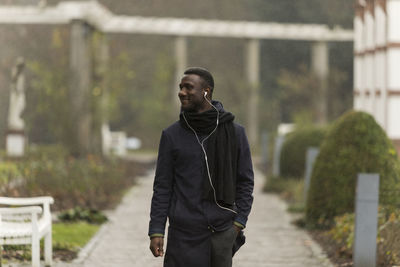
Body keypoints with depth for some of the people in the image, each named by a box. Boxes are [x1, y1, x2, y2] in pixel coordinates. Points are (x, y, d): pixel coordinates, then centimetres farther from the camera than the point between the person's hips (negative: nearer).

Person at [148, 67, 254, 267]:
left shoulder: (234, 132, 4)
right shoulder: (172, 135, 2)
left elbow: (245, 181, 8)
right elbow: (162, 187, 4)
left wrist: (238, 222, -1)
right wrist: (156, 231, -2)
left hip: (222, 233, 1)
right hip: (184, 234, -1)